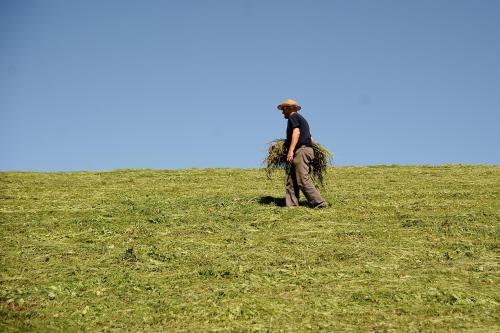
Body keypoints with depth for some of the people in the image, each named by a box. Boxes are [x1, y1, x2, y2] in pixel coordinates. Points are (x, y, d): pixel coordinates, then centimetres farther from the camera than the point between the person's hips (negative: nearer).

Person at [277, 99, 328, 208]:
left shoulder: (293, 117, 0)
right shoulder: (301, 118, 29)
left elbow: (296, 132, -17)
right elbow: (310, 138, 27)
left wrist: (291, 150, -25)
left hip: (301, 150, -10)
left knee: (303, 180, -16)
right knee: (291, 180, 5)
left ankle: (320, 203, -19)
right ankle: (291, 205, -3)